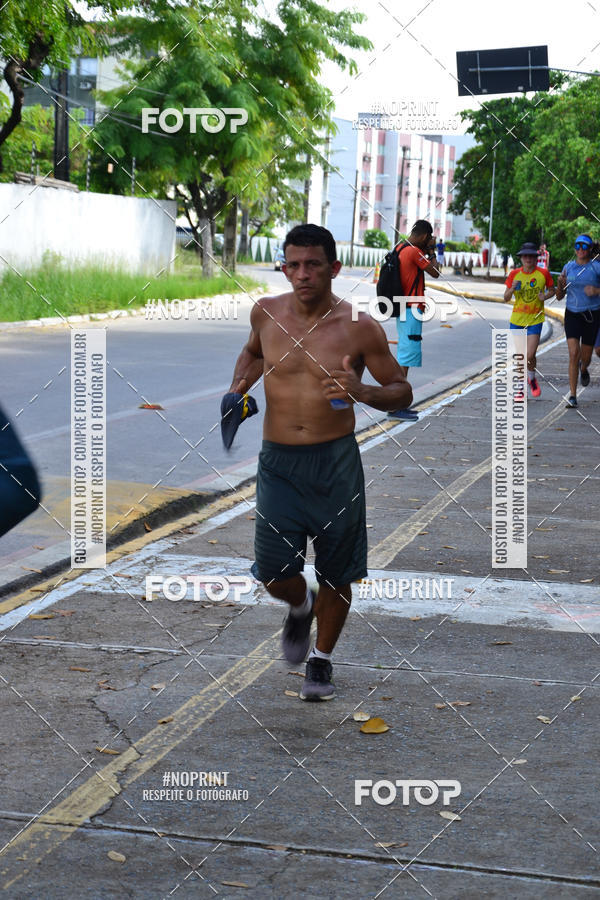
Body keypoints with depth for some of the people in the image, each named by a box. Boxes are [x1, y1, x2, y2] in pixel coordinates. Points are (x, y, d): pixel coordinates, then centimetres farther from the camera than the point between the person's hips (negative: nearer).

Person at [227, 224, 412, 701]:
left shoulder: (359, 327, -8)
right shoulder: (266, 312, 2)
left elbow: (403, 391, -1)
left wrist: (362, 392, -21)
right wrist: (240, 384, 6)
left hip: (336, 462, -2)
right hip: (278, 461, 2)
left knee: (336, 572, 7)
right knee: (274, 572, -5)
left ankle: (322, 659, 31)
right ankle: (301, 607, 32)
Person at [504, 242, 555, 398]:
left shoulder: (543, 273, -5)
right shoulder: (514, 274, -1)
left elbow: (552, 290, 11)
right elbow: (506, 298, 4)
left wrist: (545, 296, -11)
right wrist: (512, 289, -17)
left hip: (535, 320, -2)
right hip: (517, 319, 2)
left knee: (530, 355, -10)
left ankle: (532, 379, 21)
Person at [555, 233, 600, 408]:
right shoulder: (568, 267, 4)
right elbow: (559, 297, 9)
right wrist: (560, 284, -11)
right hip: (572, 314, 1)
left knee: (585, 358, 9)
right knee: (574, 354, -14)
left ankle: (583, 369, 49)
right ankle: (572, 396, -9)